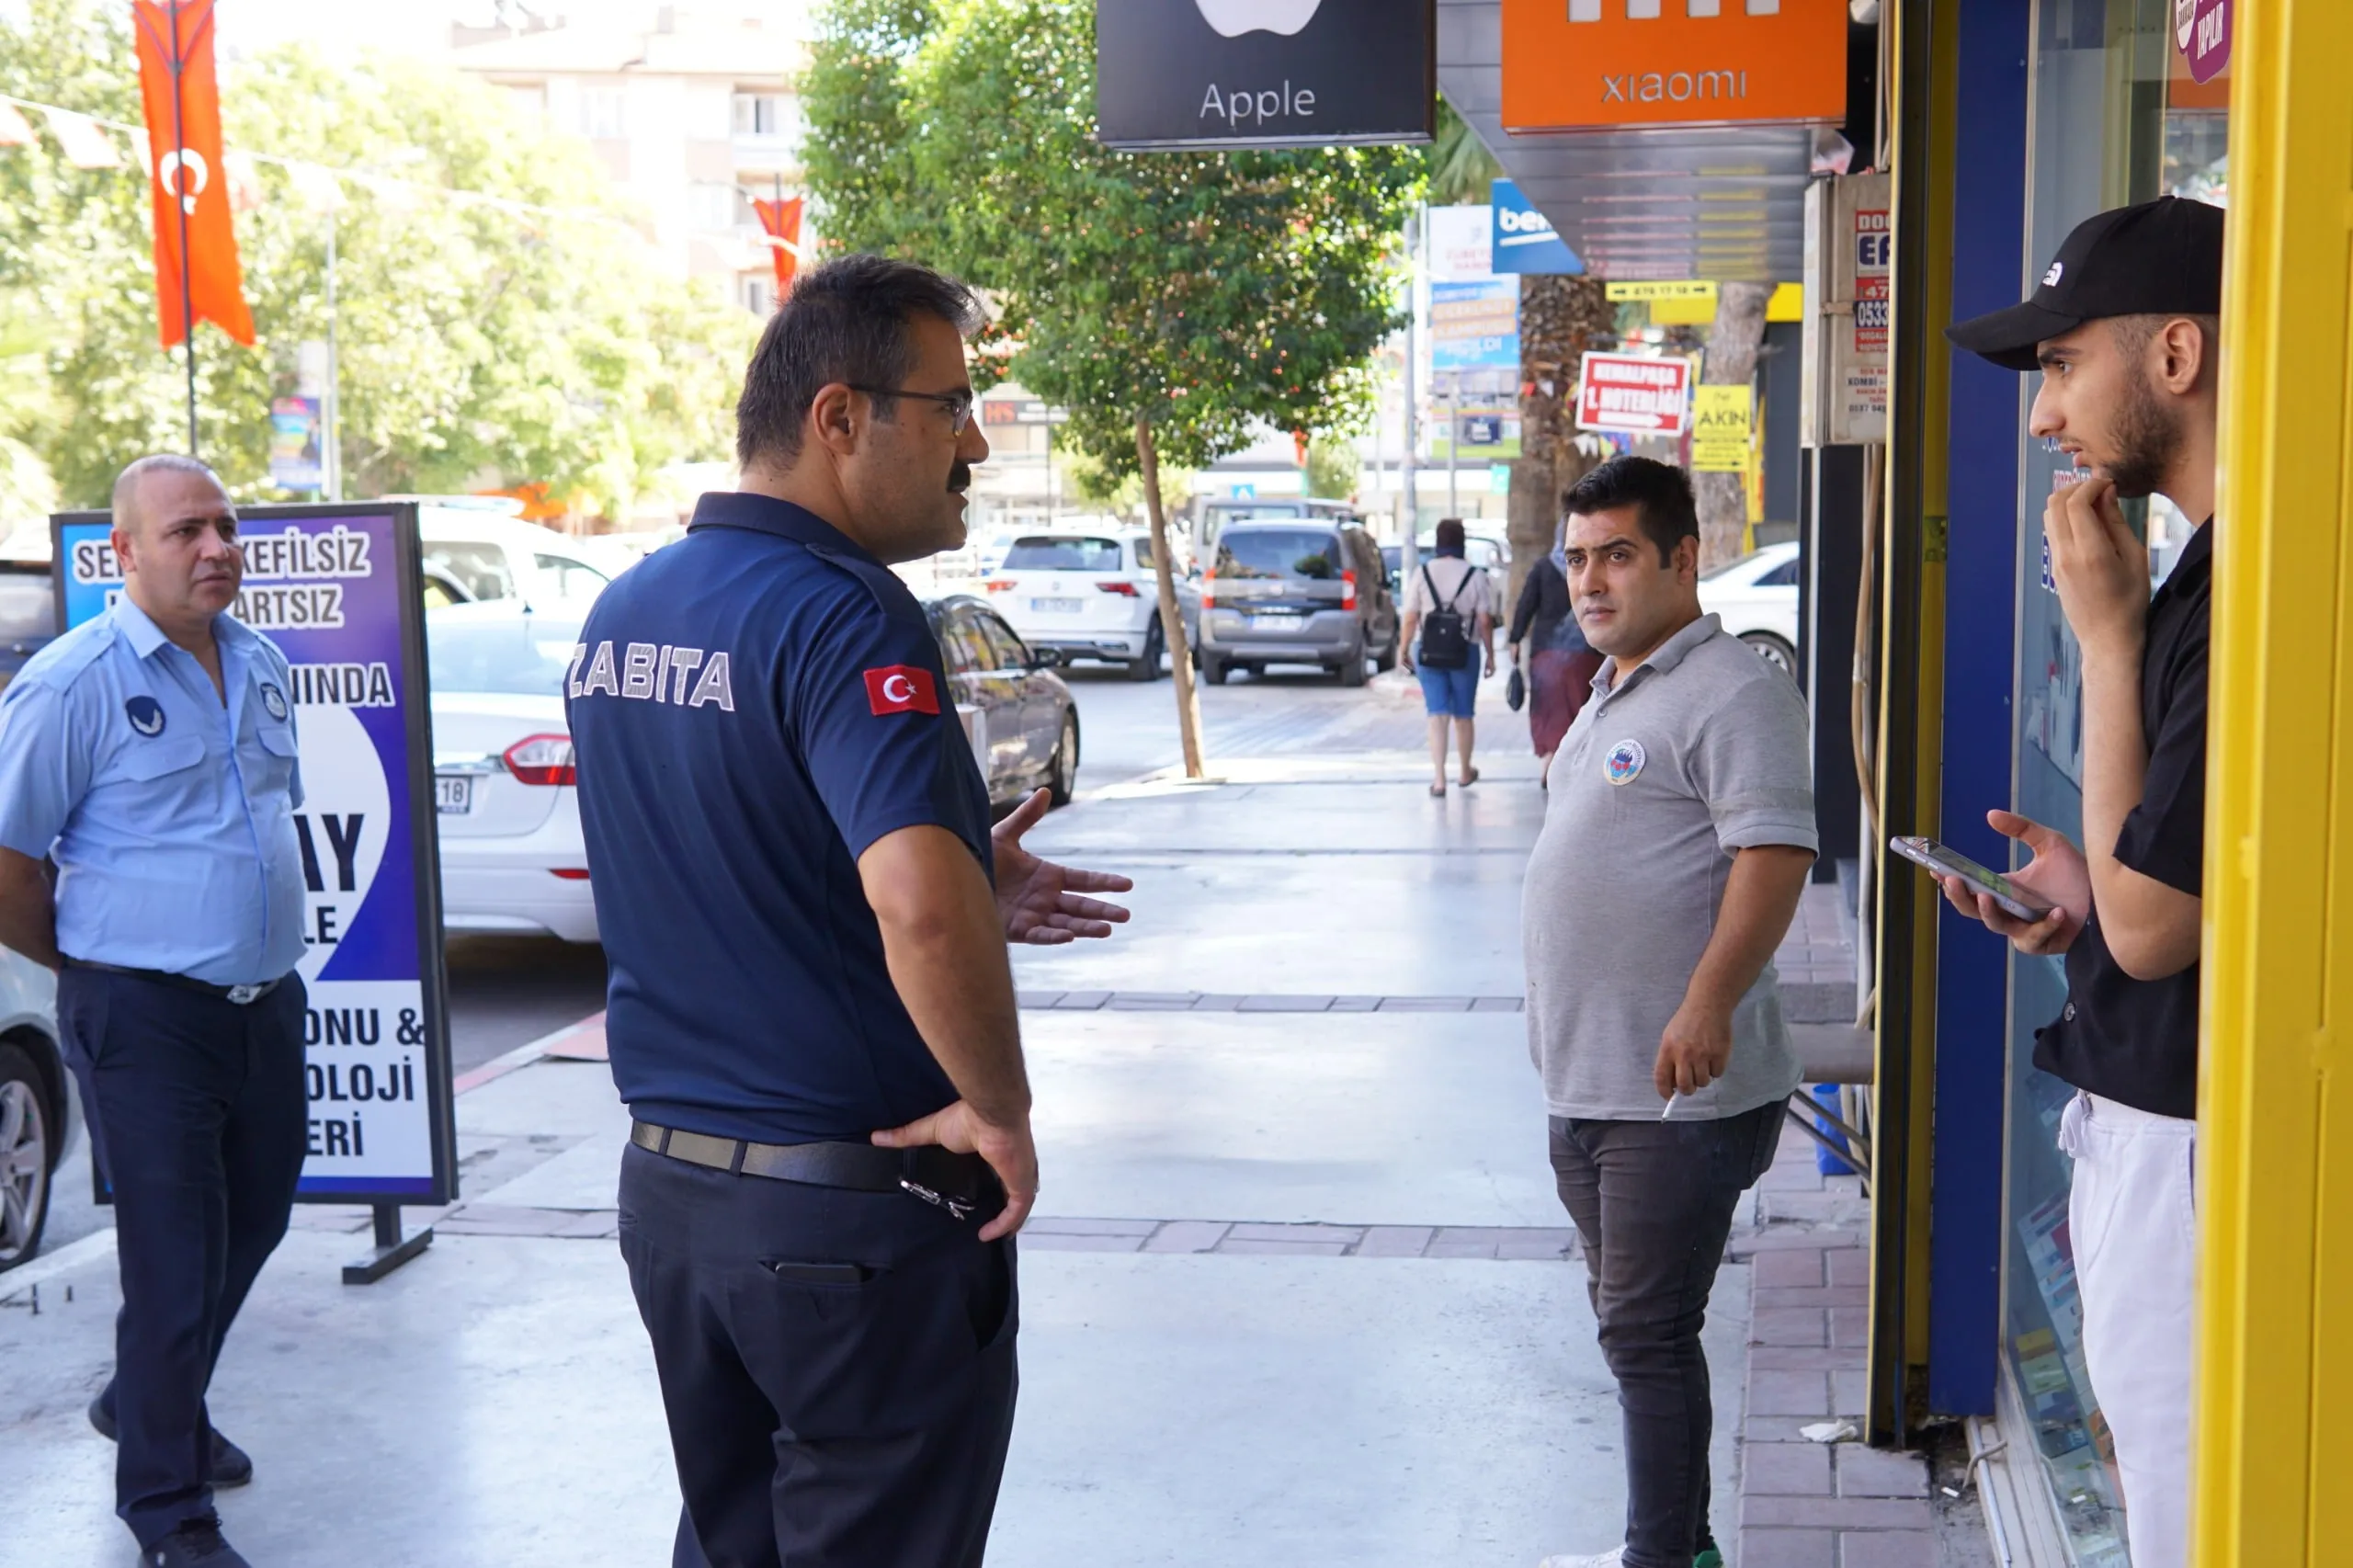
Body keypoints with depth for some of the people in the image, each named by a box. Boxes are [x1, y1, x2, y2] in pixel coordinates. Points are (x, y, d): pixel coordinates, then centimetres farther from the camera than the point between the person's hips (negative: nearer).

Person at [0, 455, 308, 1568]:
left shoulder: (261, 664, 8)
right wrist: (95, 964, 2)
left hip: (266, 1003, 7)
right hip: (147, 1018, -7)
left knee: (252, 1224, 21)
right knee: (175, 1260, 0)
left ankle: (149, 1407, 45)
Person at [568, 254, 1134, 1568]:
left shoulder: (622, 615, 7)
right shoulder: (844, 616, -21)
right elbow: (919, 905, -36)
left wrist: (973, 901, 12)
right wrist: (1000, 1107, -20)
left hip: (670, 1183, 8)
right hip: (855, 1213, -8)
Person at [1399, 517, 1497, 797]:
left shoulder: (1423, 573, -4)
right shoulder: (1475, 576, -6)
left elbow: (1410, 618, -4)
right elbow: (1485, 621, -5)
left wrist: (1404, 650, 8)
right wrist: (1490, 655, 5)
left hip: (1429, 652, 0)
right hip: (1465, 652, 0)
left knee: (1437, 715, 1)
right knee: (1463, 715, 15)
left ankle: (1439, 779, -9)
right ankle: (1465, 772, 33)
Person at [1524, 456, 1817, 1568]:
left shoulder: (1730, 692, -13)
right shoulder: (1613, 697, 18)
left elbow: (1775, 853, -23)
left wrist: (1709, 1003, -33)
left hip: (1677, 1096, -10)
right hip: (1585, 1083, 10)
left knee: (1646, 1334, -5)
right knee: (1627, 1324, 17)